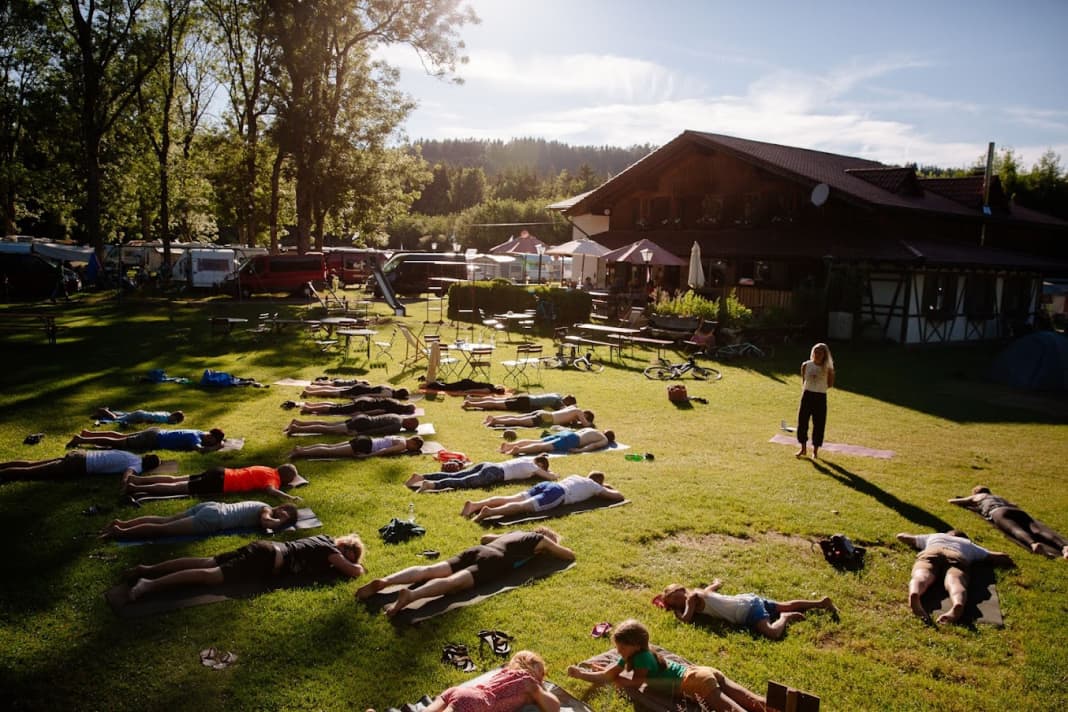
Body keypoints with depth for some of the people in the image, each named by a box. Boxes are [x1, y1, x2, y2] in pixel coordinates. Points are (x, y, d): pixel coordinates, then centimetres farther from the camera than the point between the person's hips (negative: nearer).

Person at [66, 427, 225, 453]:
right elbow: (200, 449, -45)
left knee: (120, 436, 21)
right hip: (153, 440, -8)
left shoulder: (201, 433, 0)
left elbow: (218, 438, 21)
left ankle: (88, 433, 32)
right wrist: (216, 447, -29)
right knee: (116, 443, 1)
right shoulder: (195, 437, -25)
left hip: (155, 433, 8)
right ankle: (80, 440, 8)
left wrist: (220, 441, 0)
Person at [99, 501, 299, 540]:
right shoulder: (267, 510, -5)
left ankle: (122, 523, 7)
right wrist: (280, 522, -7)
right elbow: (265, 522, -27)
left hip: (210, 507, 8)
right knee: (163, 529, -11)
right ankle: (121, 532, -14)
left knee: (165, 520, 10)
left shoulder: (260, 506, 21)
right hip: (213, 518, -8)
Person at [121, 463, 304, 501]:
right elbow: (270, 490, -33)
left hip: (219, 473, 8)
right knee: (177, 488, -8)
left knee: (175, 480, 11)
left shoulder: (269, 470, 14)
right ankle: (134, 488, -10)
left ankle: (134, 479, 12)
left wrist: (286, 484, 30)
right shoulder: (273, 477, -12)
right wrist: (288, 497, -35)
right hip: (220, 482, -8)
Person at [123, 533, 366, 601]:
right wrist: (357, 566, 8)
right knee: (212, 575, -18)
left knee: (206, 563, 4)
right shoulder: (330, 551, -6)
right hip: (269, 559, -8)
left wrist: (351, 564, 29)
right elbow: (354, 571, -14)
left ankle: (148, 570, 2)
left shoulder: (326, 540, 18)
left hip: (264, 549, 8)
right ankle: (152, 584, -28)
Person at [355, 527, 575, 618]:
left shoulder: (516, 533, 40)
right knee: (452, 582, -29)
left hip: (477, 550, 7)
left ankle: (385, 581, -30)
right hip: (494, 560, -6)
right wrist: (552, 549, 47)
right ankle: (411, 595, -53)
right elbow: (570, 556, 29)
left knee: (429, 570, -11)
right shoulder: (541, 539, 23)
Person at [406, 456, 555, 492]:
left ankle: (421, 477, -16)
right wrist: (550, 474, 29)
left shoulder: (527, 460, 30)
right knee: (464, 482, -25)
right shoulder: (533, 467, 8)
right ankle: (432, 484, -45)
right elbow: (552, 477, 8)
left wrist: (541, 473, 43)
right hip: (495, 473, -7)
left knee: (452, 476, -4)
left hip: (487, 465, 7)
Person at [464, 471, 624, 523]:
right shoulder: (594, 486, 23)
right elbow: (618, 497, 22)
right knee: (524, 506, -27)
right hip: (558, 494, -7)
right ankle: (490, 511, -50)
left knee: (512, 499, -10)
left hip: (545, 485, 7)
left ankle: (475, 504, -28)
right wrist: (609, 489, 45)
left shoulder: (577, 476, 41)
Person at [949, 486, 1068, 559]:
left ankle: (1033, 544, -66)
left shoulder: (975, 497, 34)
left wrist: (966, 503, 58)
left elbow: (951, 501, 40)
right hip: (1016, 511, 4)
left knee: (1015, 529, -33)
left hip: (997, 512, -4)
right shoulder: (1000, 497, 45)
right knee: (1038, 529, -22)